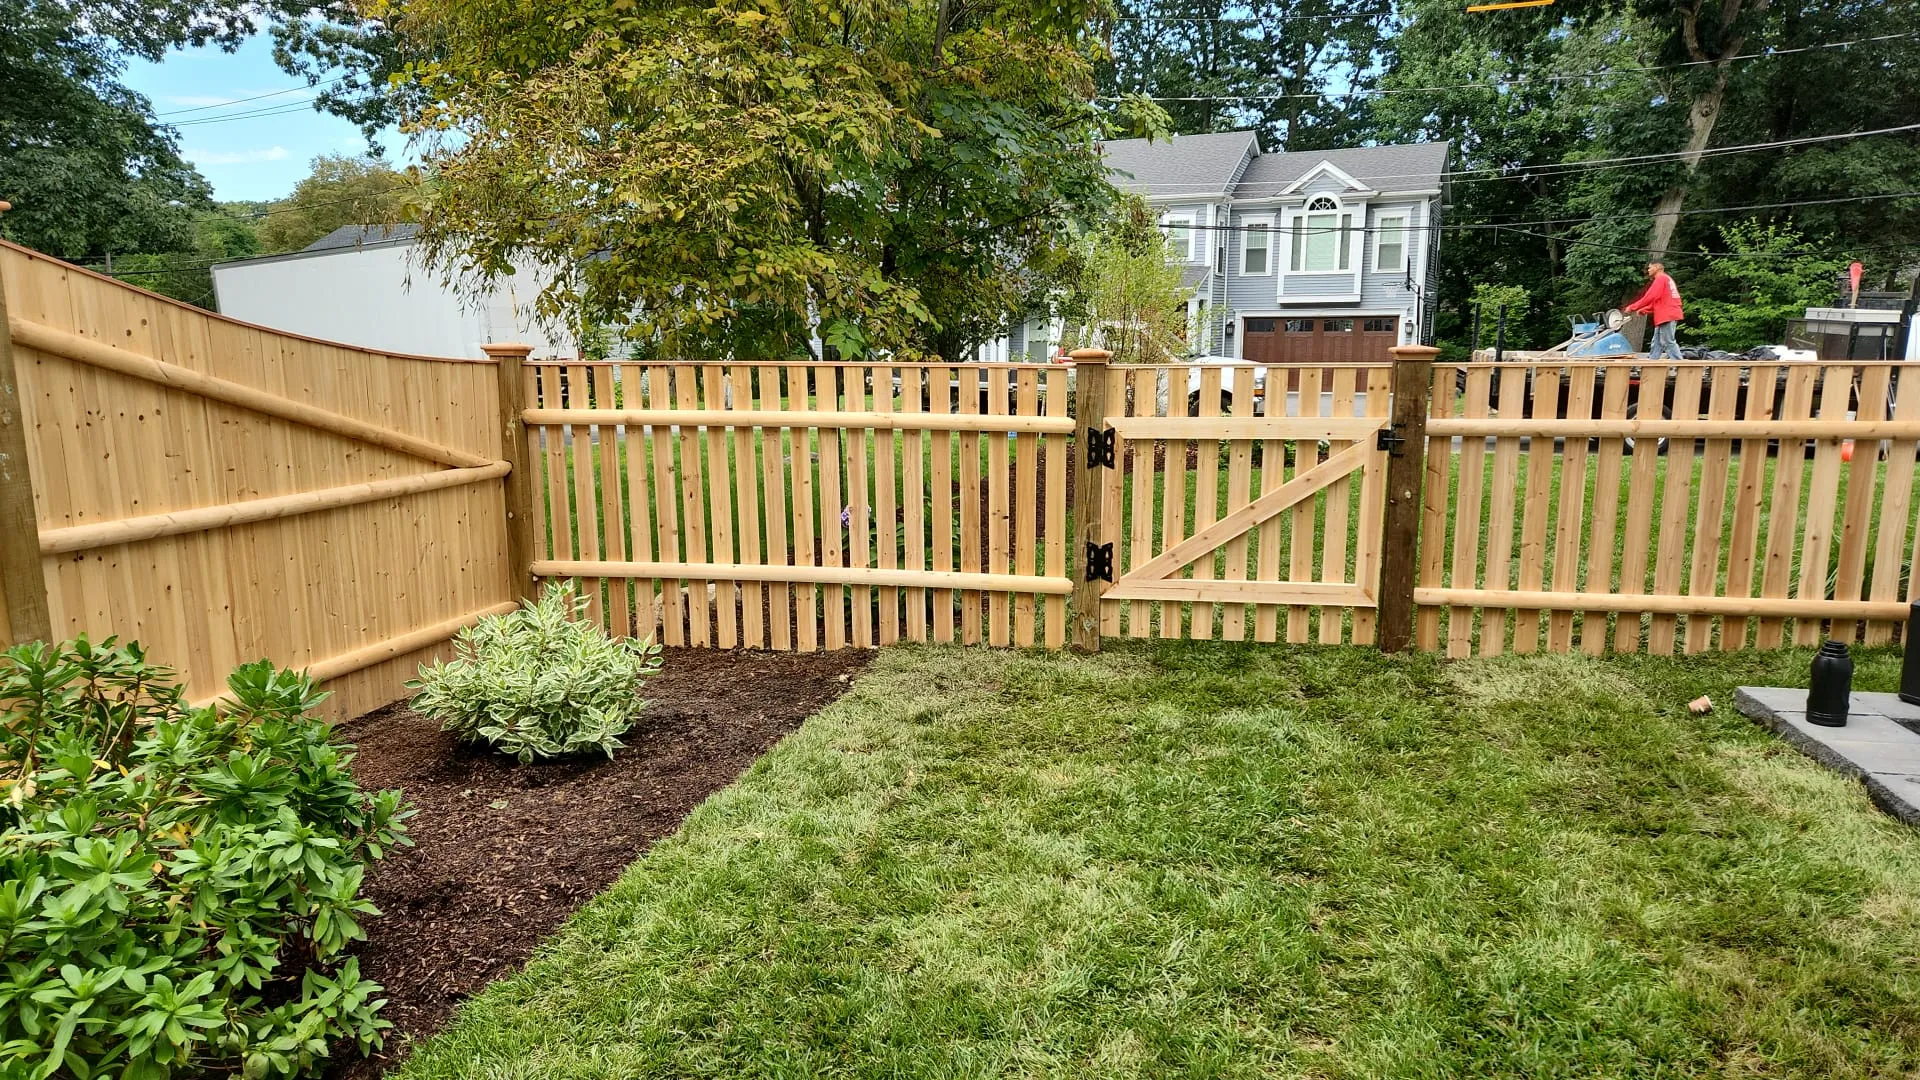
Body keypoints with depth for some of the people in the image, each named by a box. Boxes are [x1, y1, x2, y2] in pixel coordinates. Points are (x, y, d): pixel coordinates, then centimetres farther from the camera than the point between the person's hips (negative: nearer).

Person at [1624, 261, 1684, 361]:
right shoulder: (1667, 279, 24)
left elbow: (1649, 297, -16)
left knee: (1668, 342, -11)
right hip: (1667, 315, 10)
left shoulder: (1660, 278, -7)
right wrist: (1643, 310, 17)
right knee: (1657, 343, 10)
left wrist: (1632, 307, -10)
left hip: (1667, 315, -10)